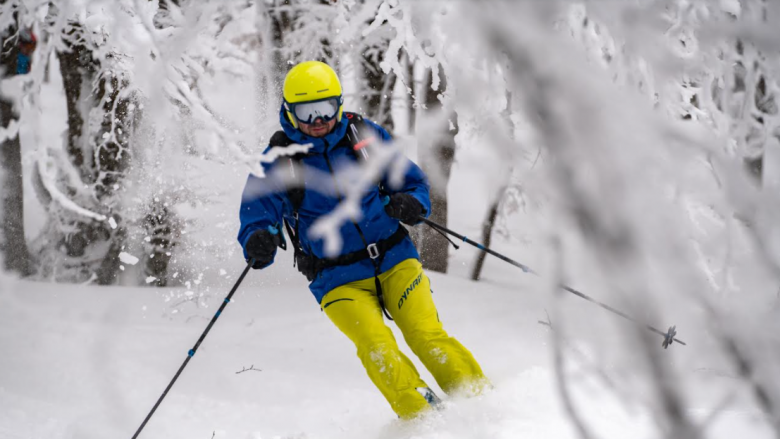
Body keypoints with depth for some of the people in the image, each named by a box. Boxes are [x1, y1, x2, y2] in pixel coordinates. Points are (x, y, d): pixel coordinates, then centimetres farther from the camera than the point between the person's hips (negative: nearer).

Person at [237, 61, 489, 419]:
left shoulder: (365, 135, 3)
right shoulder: (278, 163, -3)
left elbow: (411, 180, 11)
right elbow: (255, 218, -4)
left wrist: (412, 203, -13)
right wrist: (259, 242, -28)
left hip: (394, 258, 1)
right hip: (339, 279, -1)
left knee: (426, 335, -16)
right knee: (378, 349, -22)